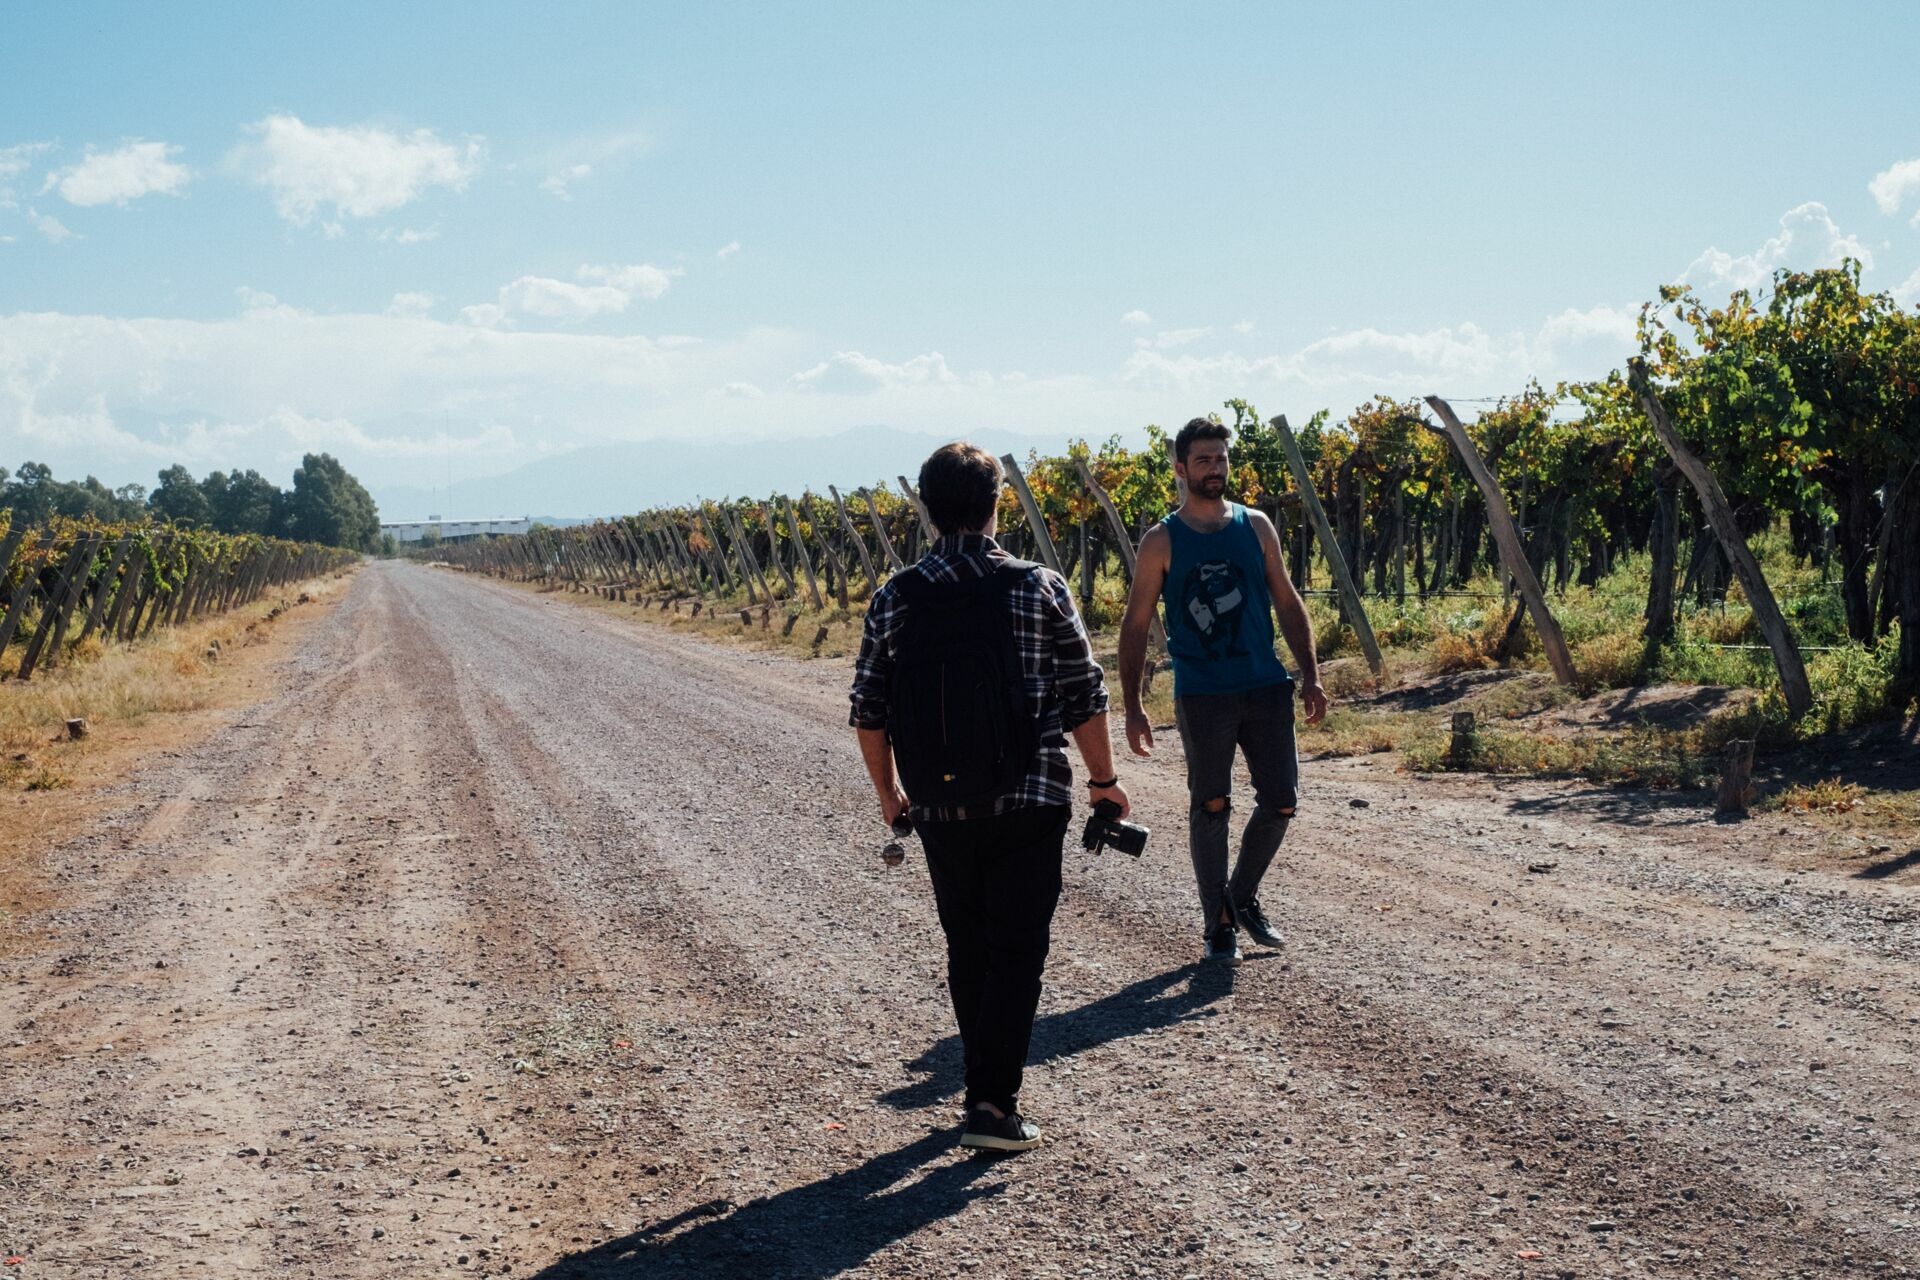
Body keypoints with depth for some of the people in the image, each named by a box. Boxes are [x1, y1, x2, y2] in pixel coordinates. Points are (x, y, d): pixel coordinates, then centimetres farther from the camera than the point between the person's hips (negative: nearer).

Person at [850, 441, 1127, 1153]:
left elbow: (868, 711, 5)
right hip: (1028, 801, -3)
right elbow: (1085, 697, -4)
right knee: (1016, 951, 3)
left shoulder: (895, 598, 1)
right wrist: (1103, 780, 9)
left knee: (967, 950, 17)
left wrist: (888, 790, 20)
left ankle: (984, 1084, 28)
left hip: (939, 807, 3)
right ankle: (993, 1102, -3)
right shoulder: (1038, 589, -5)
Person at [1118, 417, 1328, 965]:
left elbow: (1287, 603, 12)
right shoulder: (1161, 542, -2)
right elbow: (1136, 625, 0)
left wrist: (1310, 675, 3)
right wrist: (1133, 706, -5)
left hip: (1267, 688, 3)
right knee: (1211, 807, 3)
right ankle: (1218, 924, 16)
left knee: (1281, 802, 4)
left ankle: (1243, 897, 26)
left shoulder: (1256, 527, 8)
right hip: (1202, 694, -3)